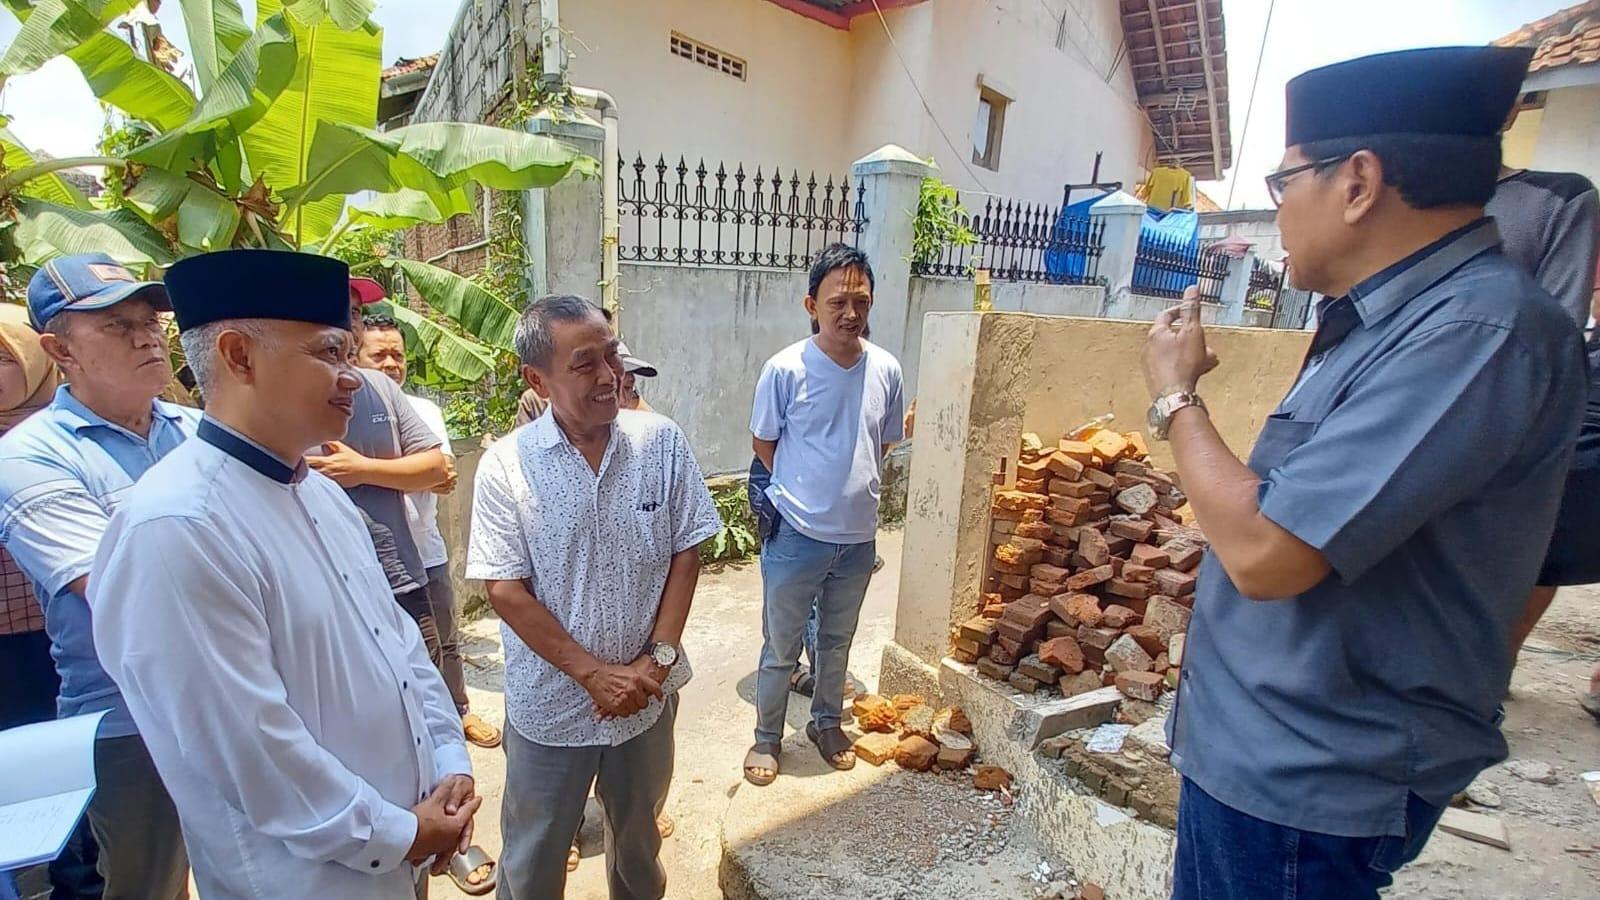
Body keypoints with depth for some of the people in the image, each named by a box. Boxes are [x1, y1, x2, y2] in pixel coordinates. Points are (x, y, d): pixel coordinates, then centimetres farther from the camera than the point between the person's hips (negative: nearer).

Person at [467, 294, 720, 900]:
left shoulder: (662, 442, -9)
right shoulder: (506, 464, -14)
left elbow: (685, 552, -4)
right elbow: (505, 589, -13)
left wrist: (660, 656, -12)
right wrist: (592, 673, -16)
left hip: (647, 693, 2)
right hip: (549, 703, -2)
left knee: (639, 834, 26)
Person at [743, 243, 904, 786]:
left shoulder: (886, 369, -4)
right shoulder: (786, 369, -16)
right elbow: (763, 442, -2)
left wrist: (850, 487, 8)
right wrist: (805, 489, 2)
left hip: (859, 537, 4)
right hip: (796, 537, -3)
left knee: (837, 641, 23)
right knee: (780, 649, 12)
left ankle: (827, 722, 44)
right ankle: (767, 737, 34)